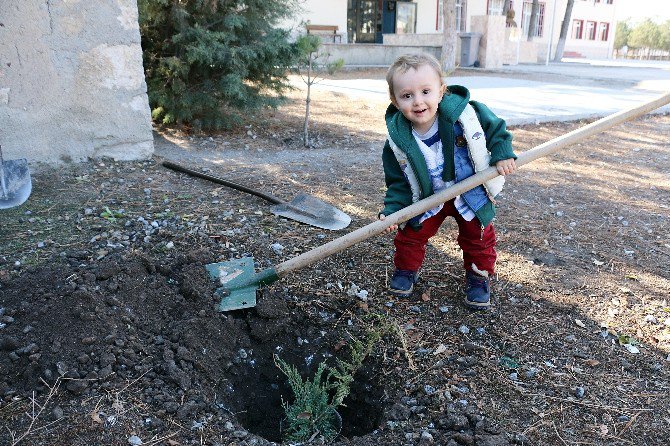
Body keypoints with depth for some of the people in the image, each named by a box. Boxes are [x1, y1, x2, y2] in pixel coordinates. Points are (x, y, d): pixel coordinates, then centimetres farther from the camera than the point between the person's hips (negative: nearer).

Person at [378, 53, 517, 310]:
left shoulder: (466, 113, -27)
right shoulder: (398, 140, -23)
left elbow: (496, 129, -7)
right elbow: (398, 182, -12)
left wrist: (502, 155, -17)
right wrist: (391, 210, -22)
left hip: (472, 193, 0)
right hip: (427, 198, 0)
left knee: (479, 238, 9)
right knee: (410, 234, 4)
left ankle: (479, 279, 32)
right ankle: (406, 270, 31)